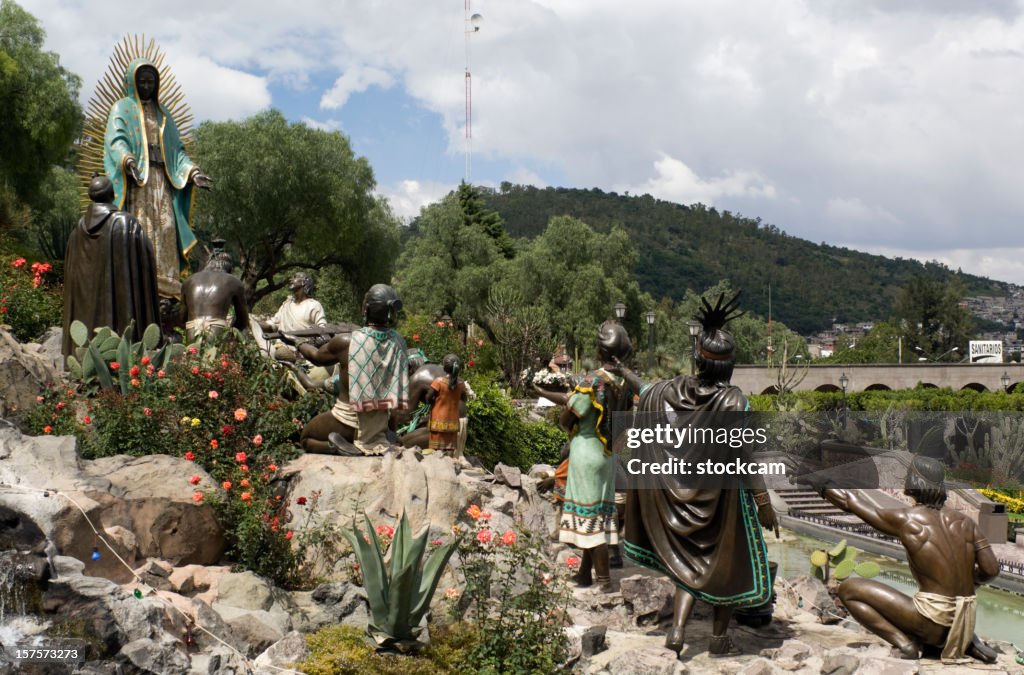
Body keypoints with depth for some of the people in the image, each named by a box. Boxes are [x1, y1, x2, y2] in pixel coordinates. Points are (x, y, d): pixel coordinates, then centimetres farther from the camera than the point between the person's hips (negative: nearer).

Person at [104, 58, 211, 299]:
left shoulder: (162, 112, 25)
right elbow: (116, 140, -7)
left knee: (165, 227, -6)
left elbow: (177, 148, 20)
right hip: (135, 179, -4)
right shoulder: (122, 108, 10)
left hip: (162, 179, 5)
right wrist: (127, 160, -29)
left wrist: (192, 171, 2)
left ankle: (165, 283, -10)